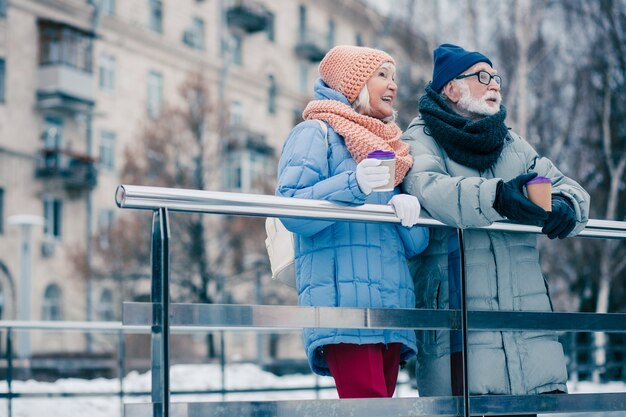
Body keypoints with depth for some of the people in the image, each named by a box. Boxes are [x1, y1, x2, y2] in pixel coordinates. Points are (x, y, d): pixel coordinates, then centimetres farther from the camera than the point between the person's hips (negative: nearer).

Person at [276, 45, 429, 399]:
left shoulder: (390, 147, 27)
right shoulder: (316, 133, 6)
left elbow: (414, 244, 21)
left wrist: (409, 210, -2)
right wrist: (353, 185, -23)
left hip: (391, 305, 7)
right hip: (344, 300, -7)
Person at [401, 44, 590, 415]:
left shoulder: (513, 145, 24)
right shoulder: (421, 140, 5)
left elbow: (566, 186, 15)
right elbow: (429, 188, -16)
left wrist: (565, 206, -11)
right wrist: (495, 197, -34)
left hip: (525, 311, 5)